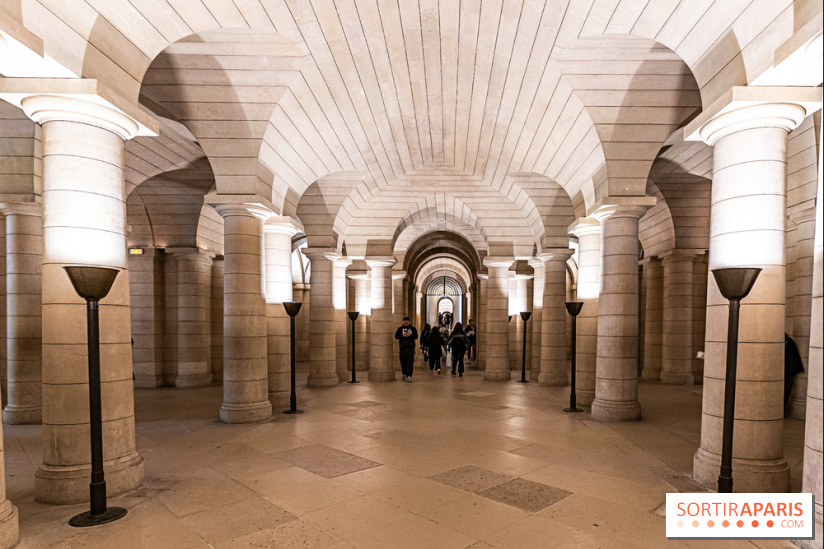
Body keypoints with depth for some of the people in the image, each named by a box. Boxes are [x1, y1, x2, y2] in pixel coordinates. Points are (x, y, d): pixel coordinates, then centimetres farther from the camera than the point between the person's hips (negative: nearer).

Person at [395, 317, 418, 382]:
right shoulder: (400, 328, 10)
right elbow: (396, 336, 1)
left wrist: (409, 335, -18)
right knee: (403, 362, 7)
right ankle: (404, 374, 26)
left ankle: (409, 376, -7)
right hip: (402, 348, 1)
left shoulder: (413, 328, 8)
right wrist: (402, 334, -16)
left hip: (410, 348, -1)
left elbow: (416, 337, -2)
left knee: (410, 363, -7)